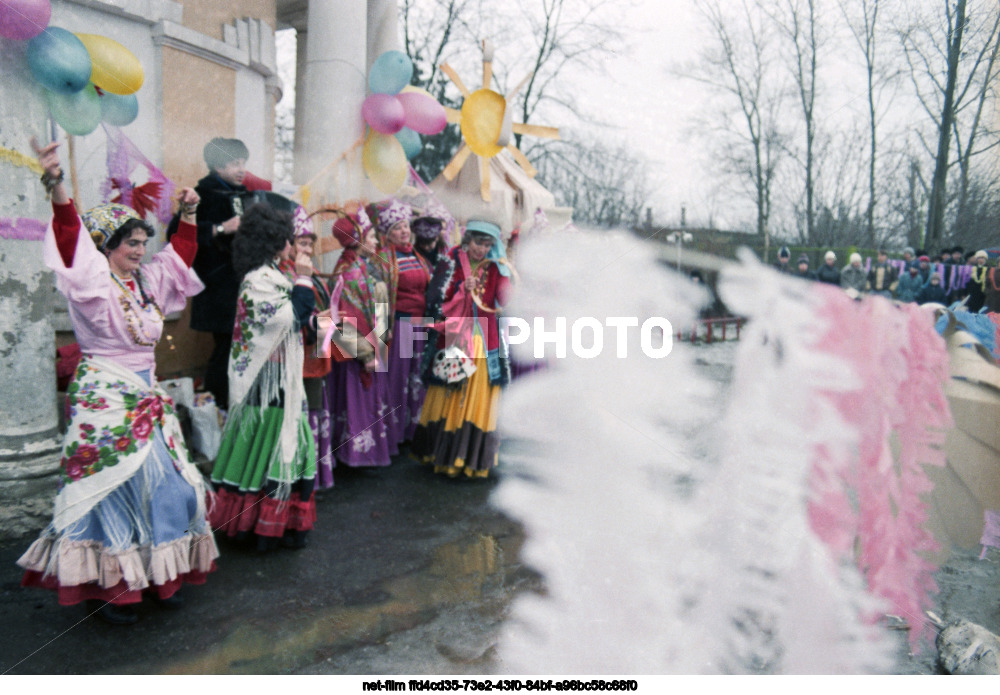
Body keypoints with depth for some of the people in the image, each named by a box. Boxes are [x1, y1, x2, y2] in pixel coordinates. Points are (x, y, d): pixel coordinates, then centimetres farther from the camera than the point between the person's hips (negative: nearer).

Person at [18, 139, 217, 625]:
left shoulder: (147, 281, 10)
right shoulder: (92, 284, -11)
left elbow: (180, 255, 24)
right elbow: (72, 243, -28)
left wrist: (188, 215, 17)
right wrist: (56, 189, -43)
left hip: (147, 395, 8)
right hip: (105, 399, -8)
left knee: (162, 481, 11)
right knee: (109, 485, -2)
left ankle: (159, 574, 25)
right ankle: (104, 586, 11)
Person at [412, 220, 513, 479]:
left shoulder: (494, 269, 8)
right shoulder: (452, 263, 0)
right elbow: (436, 302, -5)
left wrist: (506, 273, -16)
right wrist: (463, 290, -15)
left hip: (485, 345, 2)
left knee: (479, 401, 3)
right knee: (448, 400, 4)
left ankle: (474, 458, 14)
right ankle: (444, 455, 17)